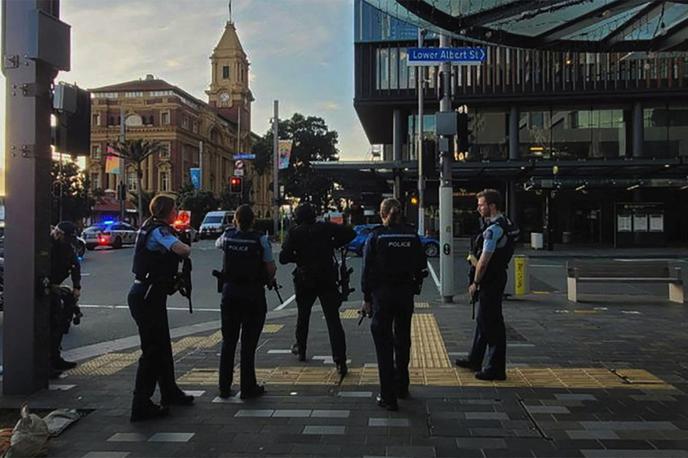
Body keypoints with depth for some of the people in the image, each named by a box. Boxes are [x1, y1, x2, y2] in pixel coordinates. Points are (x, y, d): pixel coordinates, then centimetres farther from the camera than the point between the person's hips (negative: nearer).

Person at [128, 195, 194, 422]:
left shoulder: (151, 227, 13)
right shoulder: (159, 230, -17)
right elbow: (181, 249, -33)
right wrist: (187, 249, -11)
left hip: (149, 295, 10)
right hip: (147, 296, -10)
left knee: (162, 346, 19)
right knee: (152, 350, -3)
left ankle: (170, 393, 33)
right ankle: (141, 405, 4)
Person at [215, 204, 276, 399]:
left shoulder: (228, 236, 0)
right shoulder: (260, 240, -11)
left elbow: (217, 244, 24)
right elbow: (271, 269, -10)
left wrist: (234, 227, 27)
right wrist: (269, 280, 10)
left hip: (230, 291, 4)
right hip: (254, 294, -4)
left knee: (228, 341, 13)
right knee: (249, 343, 3)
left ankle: (224, 387, 20)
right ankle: (248, 388, 10)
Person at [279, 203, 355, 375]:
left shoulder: (294, 233, -2)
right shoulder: (325, 227, 1)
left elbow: (283, 258, -8)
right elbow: (350, 233, -3)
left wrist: (298, 257, 9)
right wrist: (333, 245, 6)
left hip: (305, 281, 0)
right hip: (327, 280, 0)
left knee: (303, 316, 23)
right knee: (333, 320, -3)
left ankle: (300, 350, 37)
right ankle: (340, 362, -10)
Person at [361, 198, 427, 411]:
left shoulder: (376, 236, -8)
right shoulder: (412, 236, 1)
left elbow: (368, 270, -8)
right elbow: (421, 267, 2)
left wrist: (367, 298, -2)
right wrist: (415, 288, 12)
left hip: (382, 294, -3)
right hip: (405, 293, 4)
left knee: (384, 344, 3)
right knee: (403, 340, 19)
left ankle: (388, 396, 3)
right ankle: (401, 387, 34)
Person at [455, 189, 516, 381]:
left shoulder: (493, 229, -21)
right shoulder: (504, 224, 11)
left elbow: (484, 261, -21)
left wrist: (475, 282, -12)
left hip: (490, 281, -11)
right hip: (497, 277, 11)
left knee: (492, 323, -2)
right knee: (483, 320, 20)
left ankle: (496, 369, 7)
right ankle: (475, 360, 34)